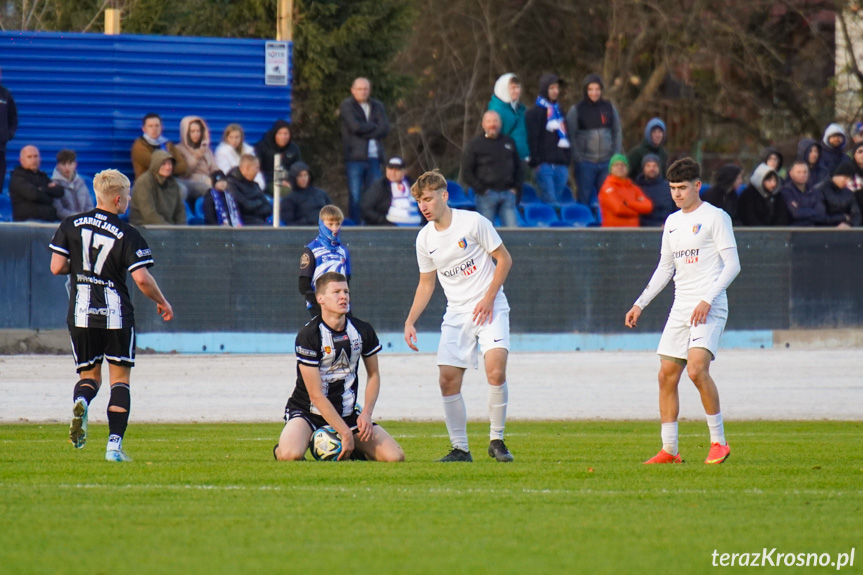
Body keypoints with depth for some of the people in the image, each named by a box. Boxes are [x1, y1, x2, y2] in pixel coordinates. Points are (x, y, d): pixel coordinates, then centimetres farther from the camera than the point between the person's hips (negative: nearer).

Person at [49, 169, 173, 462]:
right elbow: (142, 279, -14)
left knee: (89, 374, 17)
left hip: (81, 314, 3)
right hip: (116, 315, -3)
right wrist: (162, 302, 3)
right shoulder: (127, 235, -8)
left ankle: (81, 401, -20)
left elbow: (56, 267, -1)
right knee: (120, 377, 8)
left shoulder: (71, 226, 1)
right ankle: (114, 444, -2)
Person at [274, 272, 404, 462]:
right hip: (308, 411, -4)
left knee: (394, 457, -13)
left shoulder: (363, 331, -1)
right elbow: (316, 395, -18)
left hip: (348, 412, 4)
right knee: (291, 455, -35)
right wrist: (345, 433, -21)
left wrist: (366, 414, -3)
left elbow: (373, 374, 14)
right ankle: (281, 449, 4)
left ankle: (353, 451, 17)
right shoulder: (308, 336, -17)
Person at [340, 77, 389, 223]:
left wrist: (364, 133, -7)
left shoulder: (377, 106, 15)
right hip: (355, 157, -4)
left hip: (374, 157, 4)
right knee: (355, 195, -6)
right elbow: (355, 126, -12)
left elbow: (385, 129, 2)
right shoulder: (347, 106, 2)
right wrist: (374, 126, 0)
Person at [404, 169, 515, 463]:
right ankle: (460, 448, 6)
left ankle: (496, 440, -5)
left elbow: (504, 259, -4)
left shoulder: (473, 222, -9)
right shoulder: (425, 238, 6)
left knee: (496, 371, -21)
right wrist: (410, 321, 6)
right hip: (456, 313, 5)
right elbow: (426, 284, 17)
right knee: (448, 379, -7)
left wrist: (489, 298, -13)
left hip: (490, 307, -5)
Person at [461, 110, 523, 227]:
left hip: (508, 193, 3)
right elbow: (466, 172, 1)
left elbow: (518, 168, 22)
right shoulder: (474, 145, 4)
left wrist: (516, 188, 8)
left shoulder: (509, 143, 16)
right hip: (486, 195, -3)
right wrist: (481, 189, -8)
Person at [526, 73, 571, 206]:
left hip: (561, 166, 6)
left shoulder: (559, 111, 21)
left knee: (557, 202, 2)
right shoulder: (534, 113, 2)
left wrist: (567, 163, 18)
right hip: (544, 164, -6)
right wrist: (535, 163, -13)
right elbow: (532, 139, -5)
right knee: (550, 201, -15)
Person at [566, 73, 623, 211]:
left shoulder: (609, 108, 9)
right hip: (585, 162, -3)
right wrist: (577, 157, -9)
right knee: (585, 199, -1)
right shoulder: (576, 110, 0)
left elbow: (617, 132, 14)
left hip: (607, 162, 3)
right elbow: (570, 136, -1)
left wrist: (616, 155, 4)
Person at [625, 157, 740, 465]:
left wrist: (707, 300, -18)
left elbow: (732, 265, -9)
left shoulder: (715, 217, -4)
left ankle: (719, 442, -11)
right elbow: (664, 269, 25)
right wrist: (640, 304, 19)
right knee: (667, 375, 2)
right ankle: (669, 449, 8)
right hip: (680, 308, 7)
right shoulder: (672, 222, 18)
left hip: (709, 308, -7)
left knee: (697, 368, -23)